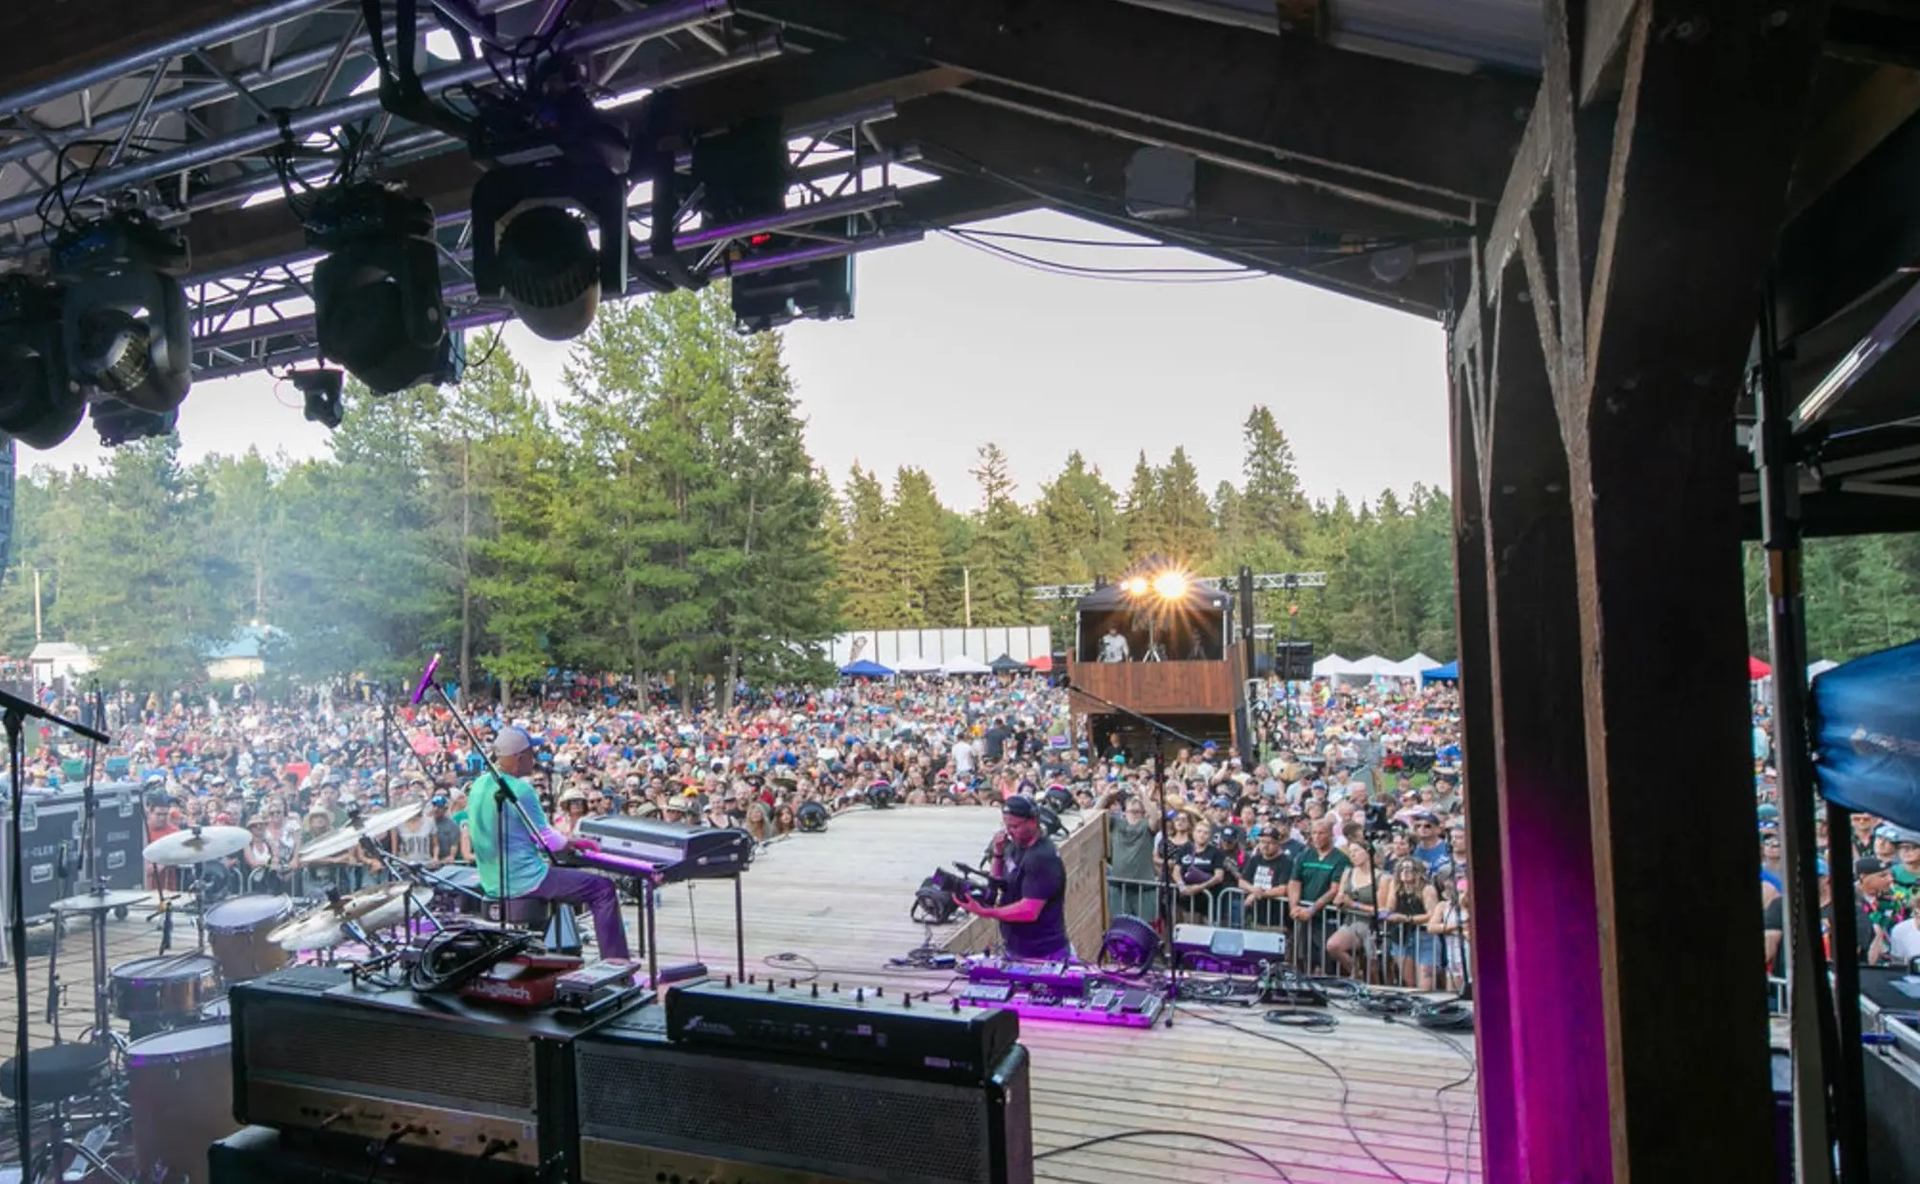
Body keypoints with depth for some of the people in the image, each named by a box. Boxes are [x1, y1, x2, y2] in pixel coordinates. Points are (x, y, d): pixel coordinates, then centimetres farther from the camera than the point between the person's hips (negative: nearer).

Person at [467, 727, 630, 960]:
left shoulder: (479, 786, 7)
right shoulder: (520, 789, -19)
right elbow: (546, 840, -15)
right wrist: (575, 842, 5)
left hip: (492, 882, 9)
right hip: (522, 879, -9)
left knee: (562, 870, 34)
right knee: (604, 889, -3)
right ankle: (616, 963, -7)